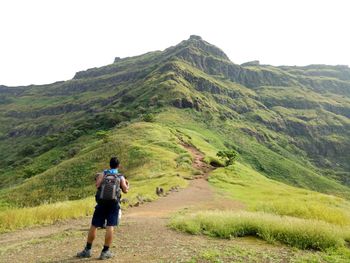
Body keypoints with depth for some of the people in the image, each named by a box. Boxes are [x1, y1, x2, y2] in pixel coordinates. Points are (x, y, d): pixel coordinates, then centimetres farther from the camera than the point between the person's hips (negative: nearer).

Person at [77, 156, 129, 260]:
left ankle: (87, 250, 19)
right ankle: (105, 251, 0)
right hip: (114, 204, -1)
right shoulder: (121, 177, 5)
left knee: (94, 226, 10)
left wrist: (98, 178, 12)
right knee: (110, 227, 0)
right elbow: (125, 190, -2)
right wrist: (127, 185, 19)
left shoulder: (103, 174, 7)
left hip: (101, 203, 1)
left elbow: (97, 185, -8)